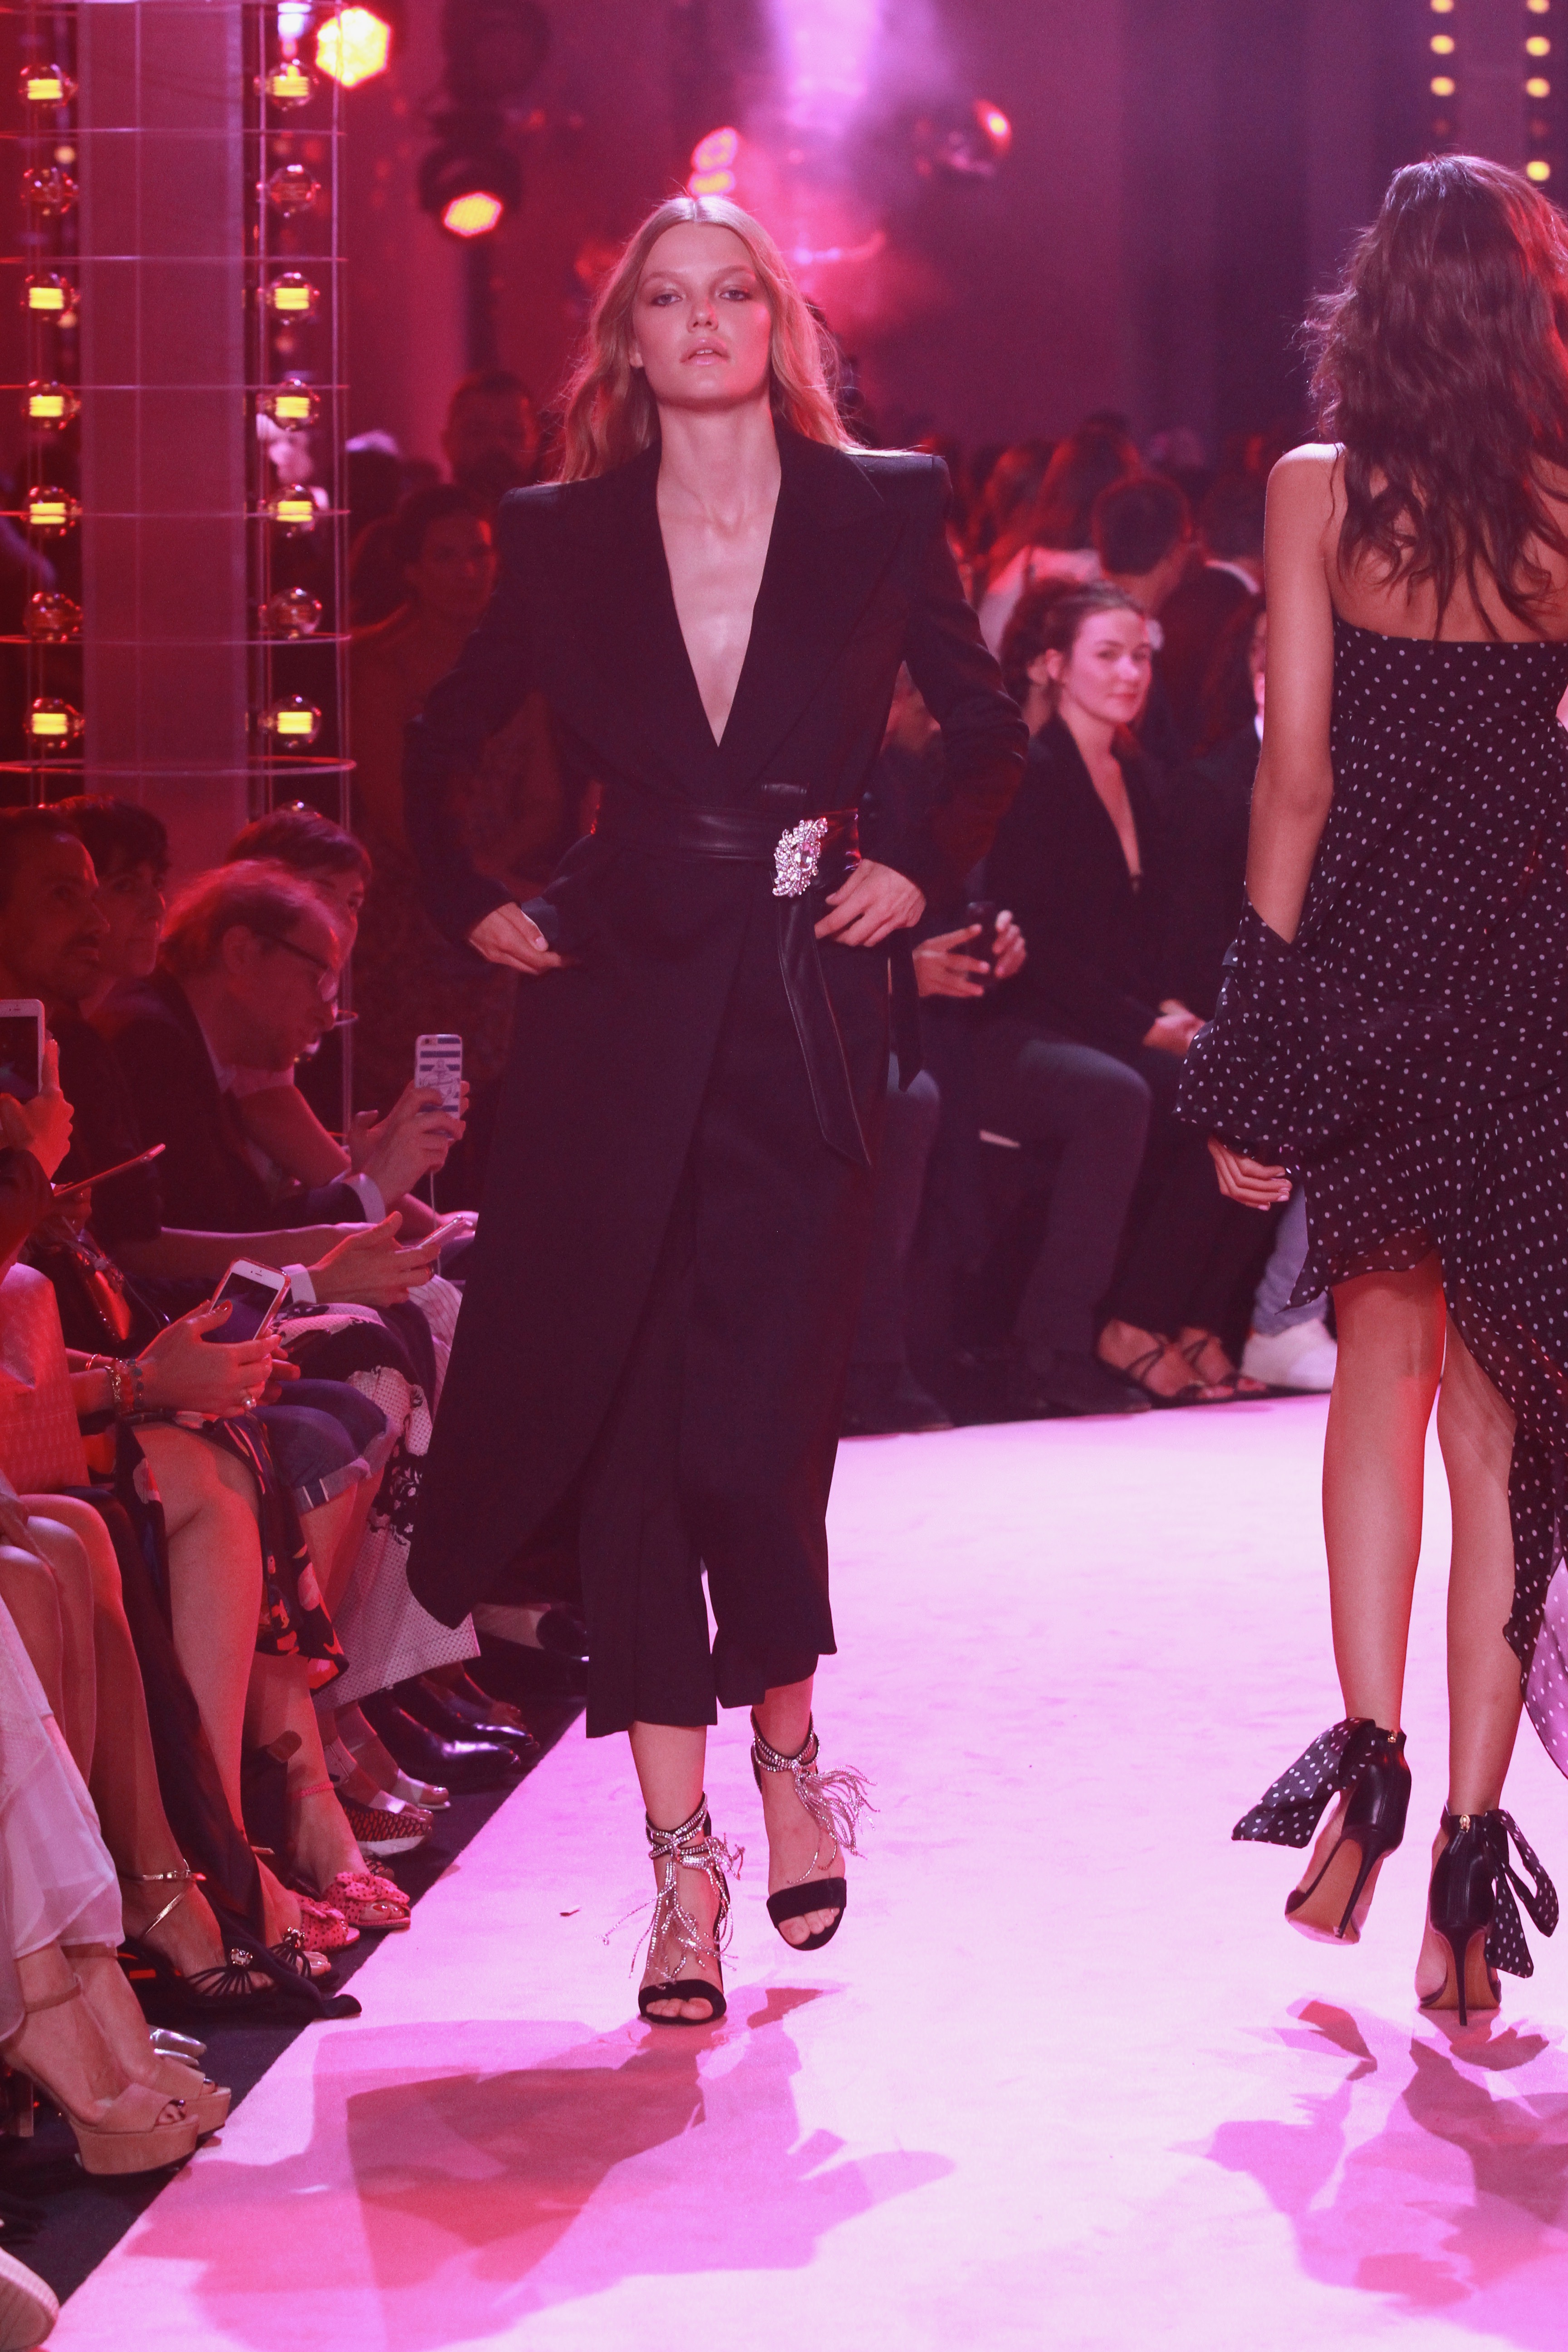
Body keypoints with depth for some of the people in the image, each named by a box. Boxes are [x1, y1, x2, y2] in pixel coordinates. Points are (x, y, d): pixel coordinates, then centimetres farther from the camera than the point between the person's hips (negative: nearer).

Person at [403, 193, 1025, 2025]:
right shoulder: (564, 537, 6)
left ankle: (787, 1753, 22)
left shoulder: (881, 513, 5)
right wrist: (468, 907, 6)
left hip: (806, 1003, -1)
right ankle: (681, 1854, 5)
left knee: (757, 1421, -6)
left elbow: (987, 733, 14)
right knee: (623, 1414, -2)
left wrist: (926, 873, 1)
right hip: (618, 1007, 1)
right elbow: (442, 744, 18)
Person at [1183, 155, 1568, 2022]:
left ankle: (1369, 1754, 4)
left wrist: (1252, 1060, 0)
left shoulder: (1320, 491, -3)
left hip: (1366, 966, 0)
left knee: (1382, 1359, 18)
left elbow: (1296, 781, -5)